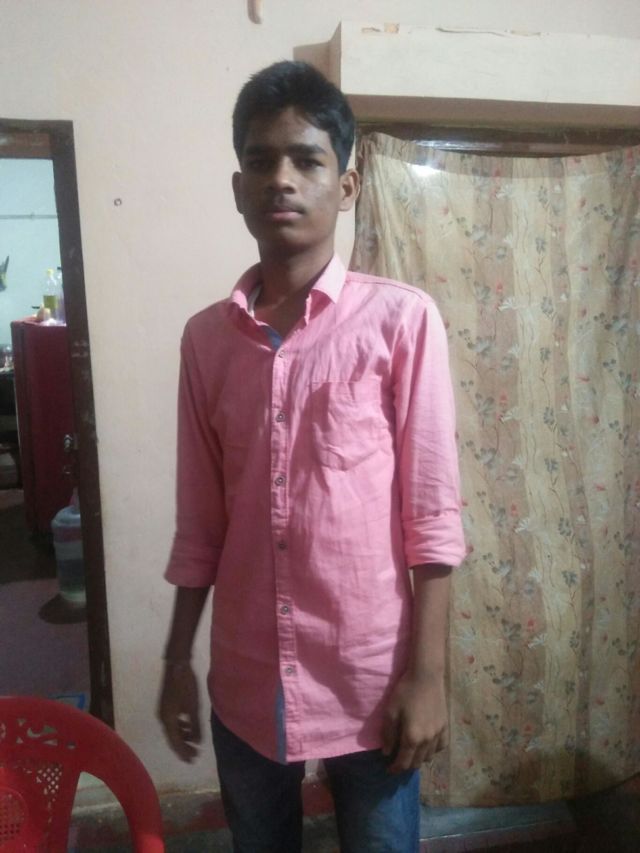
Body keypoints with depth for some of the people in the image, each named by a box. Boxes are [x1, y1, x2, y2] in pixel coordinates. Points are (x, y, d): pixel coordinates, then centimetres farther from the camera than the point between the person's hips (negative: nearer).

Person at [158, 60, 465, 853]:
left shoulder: (401, 319, -10)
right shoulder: (206, 336, 1)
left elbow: (432, 514, -9)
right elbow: (200, 519, 5)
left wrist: (426, 675, -10)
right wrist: (177, 659, 8)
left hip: (369, 677, -3)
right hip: (246, 680, 4)